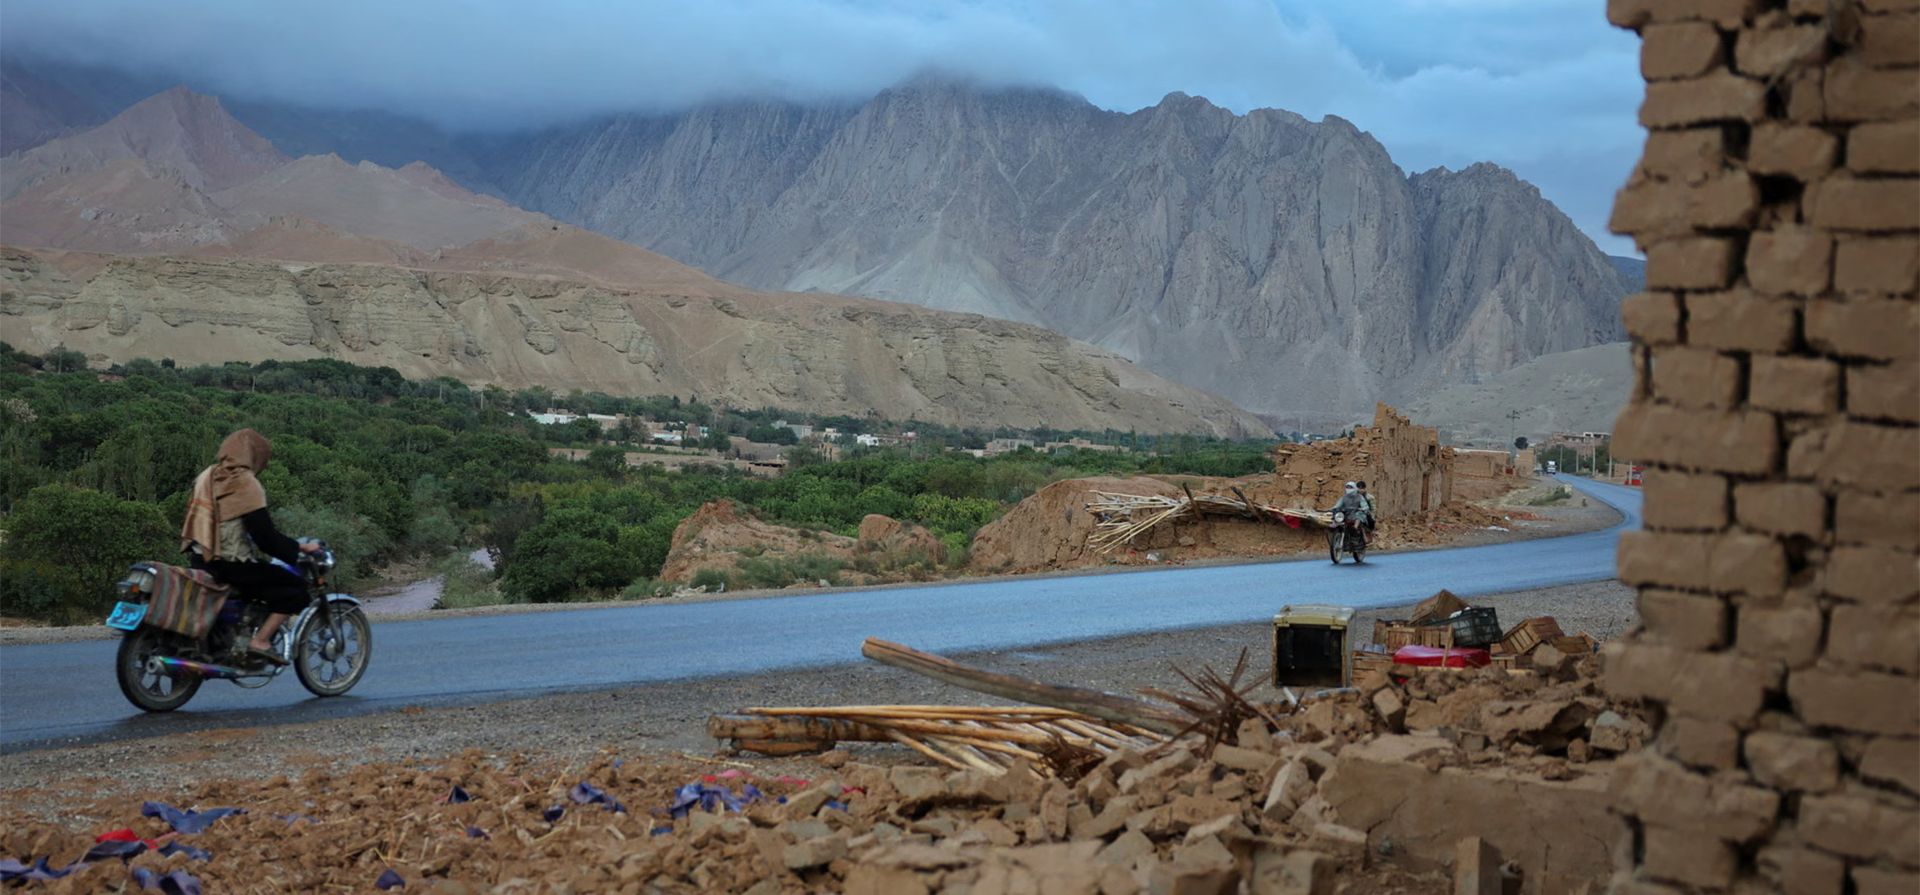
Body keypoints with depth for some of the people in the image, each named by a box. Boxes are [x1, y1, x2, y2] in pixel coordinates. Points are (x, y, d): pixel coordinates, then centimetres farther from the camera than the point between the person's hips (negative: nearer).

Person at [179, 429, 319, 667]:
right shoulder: (246, 484, -12)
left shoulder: (207, 476, 12)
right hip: (230, 564, -9)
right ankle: (261, 641, -13)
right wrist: (300, 548, -4)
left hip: (199, 558, 9)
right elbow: (264, 535, -16)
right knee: (296, 588, -3)